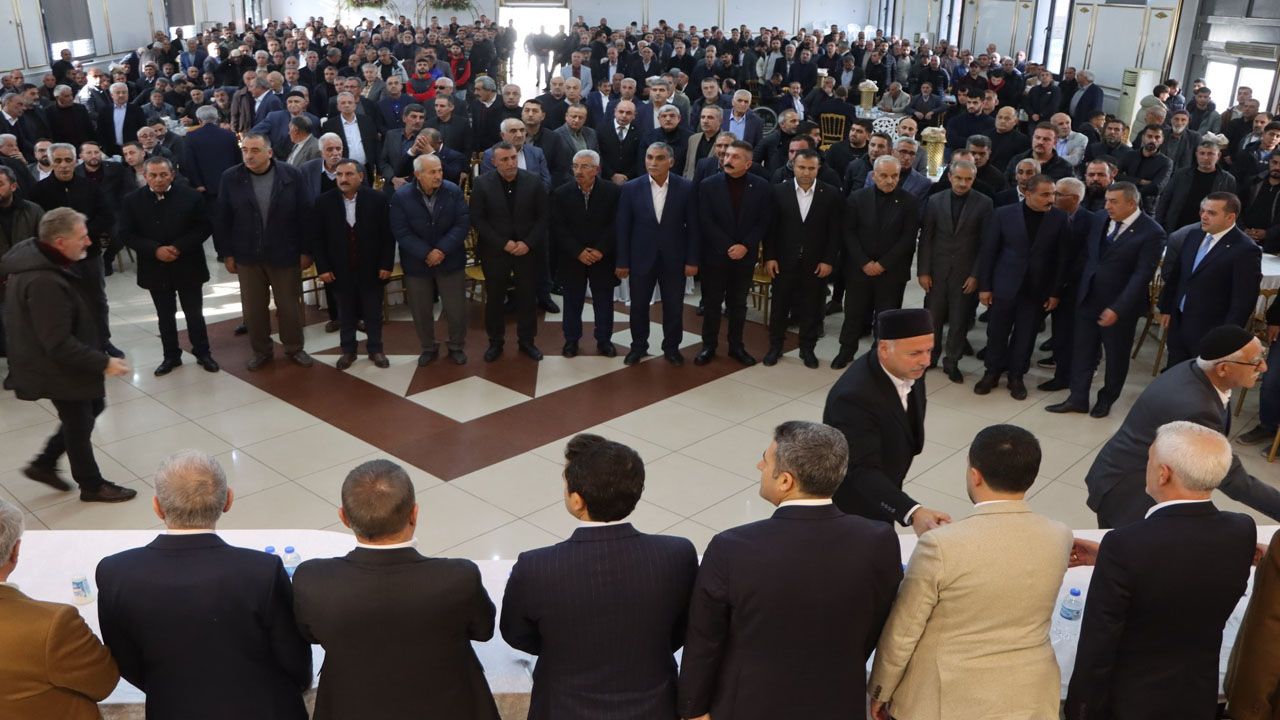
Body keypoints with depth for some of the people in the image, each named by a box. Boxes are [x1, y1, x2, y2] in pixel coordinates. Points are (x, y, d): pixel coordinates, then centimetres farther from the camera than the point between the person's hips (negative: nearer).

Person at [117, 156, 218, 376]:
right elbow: (125, 234, -5)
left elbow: (204, 227, -7)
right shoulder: (132, 200, -4)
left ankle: (202, 353, 24)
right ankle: (171, 356, 26)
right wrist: (155, 250, -18)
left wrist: (179, 247, -19)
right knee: (165, 316, 13)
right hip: (156, 269, 1)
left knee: (195, 313, 10)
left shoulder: (190, 196, -7)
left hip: (188, 267, -1)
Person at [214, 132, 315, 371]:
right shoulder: (230, 178, -5)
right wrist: (227, 254, -1)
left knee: (289, 306, 10)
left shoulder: (291, 175, -8)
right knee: (253, 308, 11)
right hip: (248, 256, 1)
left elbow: (305, 215, -4)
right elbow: (221, 219, 0)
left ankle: (294, 349, 28)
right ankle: (261, 351, 27)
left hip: (285, 255, -1)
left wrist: (306, 251, -4)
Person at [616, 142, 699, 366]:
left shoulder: (686, 188, -6)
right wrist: (622, 262, -3)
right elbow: (623, 228, -2)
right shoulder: (631, 188, -5)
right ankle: (638, 346, 30)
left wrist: (692, 260, -5)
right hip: (641, 258, 0)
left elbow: (693, 227, -2)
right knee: (638, 306, 11)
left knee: (674, 307, 10)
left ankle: (671, 348, 28)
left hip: (674, 259, 0)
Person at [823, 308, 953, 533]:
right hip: (849, 507, -7)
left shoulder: (910, 370, -10)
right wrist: (912, 512, -52)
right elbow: (862, 471, -38)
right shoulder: (855, 396, -35)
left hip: (880, 496, 8)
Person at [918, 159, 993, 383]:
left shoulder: (984, 203, -4)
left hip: (965, 273, -1)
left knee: (959, 320, 5)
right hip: (937, 270, 2)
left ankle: (951, 362, 19)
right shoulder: (935, 200, 1)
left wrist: (976, 275, -8)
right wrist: (923, 271, -3)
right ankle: (931, 356, 27)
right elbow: (926, 238, 2)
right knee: (933, 317, 9)